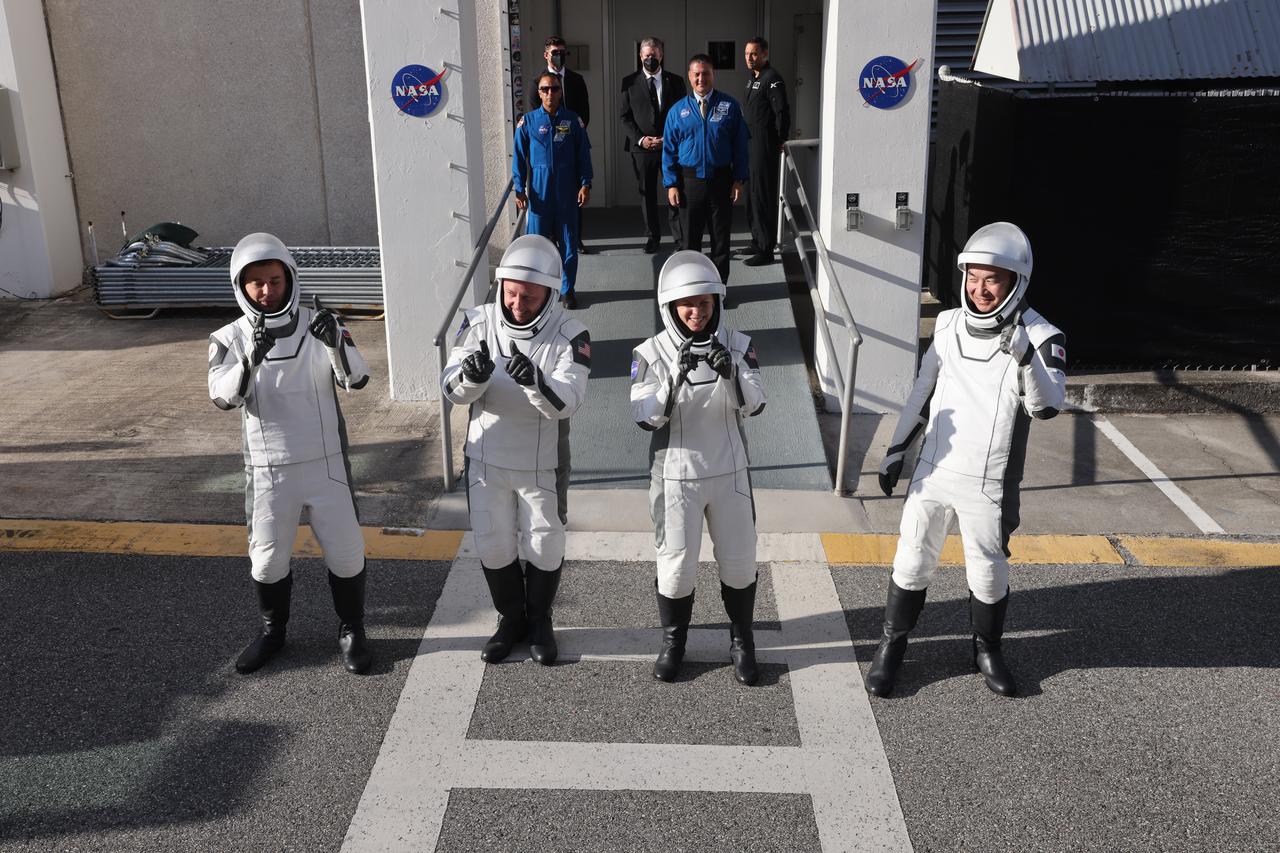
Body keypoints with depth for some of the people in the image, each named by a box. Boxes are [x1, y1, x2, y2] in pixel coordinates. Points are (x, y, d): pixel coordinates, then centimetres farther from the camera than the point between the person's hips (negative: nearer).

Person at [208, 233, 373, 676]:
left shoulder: (318, 325, -6)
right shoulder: (230, 338, -5)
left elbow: (356, 378, -18)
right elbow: (223, 396, -20)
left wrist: (336, 343, -37)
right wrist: (251, 359, -38)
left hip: (326, 462, -1)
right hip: (268, 469, 1)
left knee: (346, 552, 7)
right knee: (267, 559, 13)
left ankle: (351, 631, 29)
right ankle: (272, 631, 38)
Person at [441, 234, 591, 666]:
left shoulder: (569, 335, -16)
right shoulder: (479, 323, -10)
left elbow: (567, 402, -26)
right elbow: (453, 389, -13)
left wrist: (535, 381, -47)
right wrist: (471, 375, -37)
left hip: (542, 464, -2)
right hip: (486, 459, 2)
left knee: (544, 548, 12)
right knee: (493, 547, 14)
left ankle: (539, 620, 37)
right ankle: (510, 618, 38)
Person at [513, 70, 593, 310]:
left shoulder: (573, 120, 3)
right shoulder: (528, 121, 2)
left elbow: (583, 155, 5)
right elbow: (519, 157, 3)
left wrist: (585, 184, -3)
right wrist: (520, 190, -3)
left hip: (567, 191, 0)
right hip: (539, 191, 0)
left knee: (568, 242, 3)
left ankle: (567, 289, 13)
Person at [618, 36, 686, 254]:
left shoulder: (676, 81, 6)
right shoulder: (629, 82, 5)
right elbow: (624, 115, 3)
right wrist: (640, 139, -9)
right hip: (641, 146, 0)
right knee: (647, 194, 5)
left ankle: (679, 236, 5)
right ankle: (652, 237, 15)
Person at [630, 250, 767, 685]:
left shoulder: (737, 345, -4)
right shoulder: (651, 353, -10)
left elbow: (753, 405, -12)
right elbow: (645, 418, -16)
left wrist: (731, 372, -30)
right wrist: (676, 377, -30)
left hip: (729, 472, 2)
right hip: (676, 476, -2)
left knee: (739, 561, 11)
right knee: (676, 564, 8)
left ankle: (742, 641, 32)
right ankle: (673, 640, 31)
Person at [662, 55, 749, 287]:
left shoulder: (730, 106, 0)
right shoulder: (678, 110, 2)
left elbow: (740, 145, 1)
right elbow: (669, 150, 3)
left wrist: (738, 180, -5)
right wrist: (671, 184, -4)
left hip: (721, 181, 0)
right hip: (689, 182, 0)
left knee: (720, 238, 9)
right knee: (690, 238, 9)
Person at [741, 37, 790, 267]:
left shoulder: (772, 79, -15)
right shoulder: (752, 78, 14)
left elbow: (782, 112, -19)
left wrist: (781, 140, -12)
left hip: (765, 147, -10)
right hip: (750, 145, 10)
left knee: (763, 196, -7)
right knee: (752, 194, 17)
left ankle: (766, 250, -3)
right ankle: (757, 241, 29)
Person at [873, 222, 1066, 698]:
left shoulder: (1039, 337, -12)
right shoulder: (949, 324, 0)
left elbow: (1047, 406, -26)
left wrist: (1025, 357, -42)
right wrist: (897, 450, 10)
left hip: (989, 486, -3)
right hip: (933, 474, 3)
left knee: (989, 574, 12)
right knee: (911, 565, 11)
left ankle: (987, 650, 36)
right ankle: (892, 646, 30)